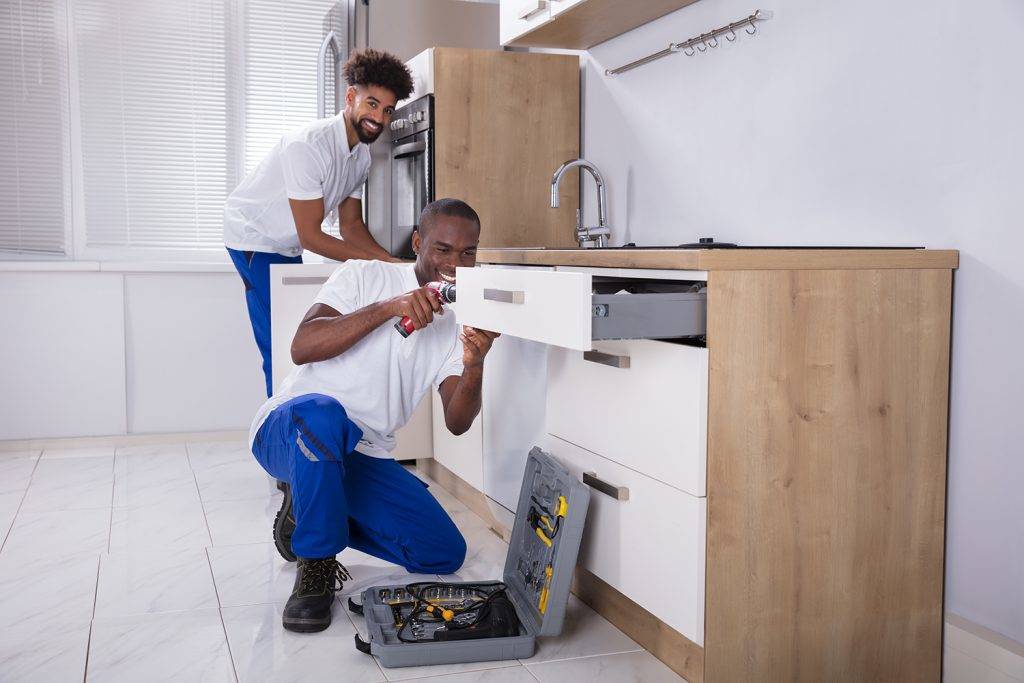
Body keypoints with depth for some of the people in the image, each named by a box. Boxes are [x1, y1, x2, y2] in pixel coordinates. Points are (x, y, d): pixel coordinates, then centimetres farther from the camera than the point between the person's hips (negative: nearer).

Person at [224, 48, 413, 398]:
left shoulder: (362, 155, -2)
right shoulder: (308, 146, -29)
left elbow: (351, 225, 3)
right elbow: (310, 237, -27)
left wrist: (391, 261, -14)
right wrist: (375, 261, -25)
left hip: (287, 247, 8)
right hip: (253, 238, -8)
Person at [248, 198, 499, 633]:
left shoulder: (460, 323, 6)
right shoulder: (364, 277, -5)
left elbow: (457, 423, -7)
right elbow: (302, 348, -21)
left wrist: (474, 366, -27)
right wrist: (387, 308, -29)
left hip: (362, 458, 5)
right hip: (286, 430, -5)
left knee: (446, 553, -5)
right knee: (320, 412, -41)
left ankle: (309, 513, 12)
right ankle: (314, 569, -19)